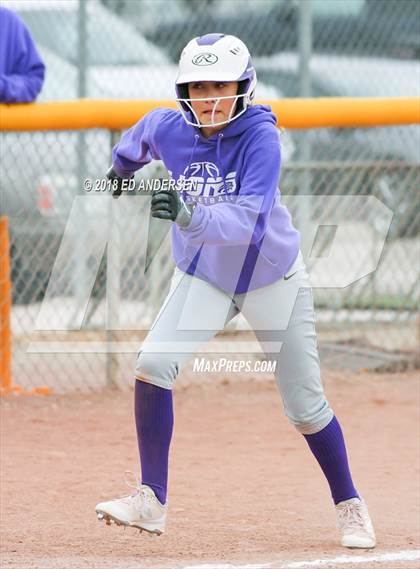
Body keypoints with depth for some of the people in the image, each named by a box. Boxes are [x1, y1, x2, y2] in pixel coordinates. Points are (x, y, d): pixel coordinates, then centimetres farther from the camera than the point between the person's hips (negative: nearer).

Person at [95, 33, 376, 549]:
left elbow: (250, 221, -39)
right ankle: (151, 502, -14)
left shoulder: (260, 135, -27)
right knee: (152, 364, -21)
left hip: (272, 278, -3)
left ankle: (349, 506, 26)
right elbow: (138, 142, 11)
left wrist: (192, 216, -56)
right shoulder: (166, 128, -15)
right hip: (203, 275, 3)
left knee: (305, 407, 2)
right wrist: (121, 167, 32)